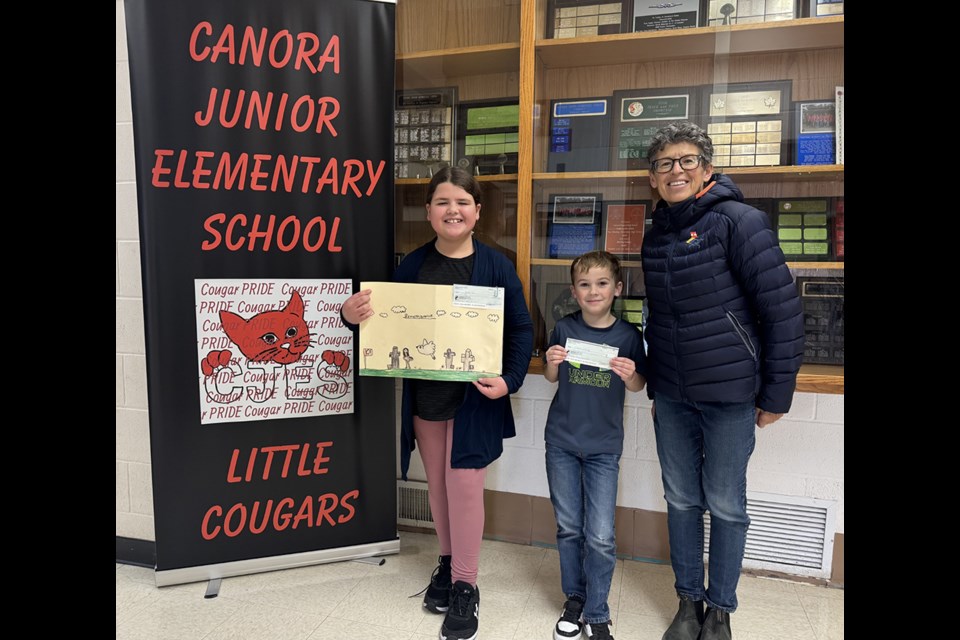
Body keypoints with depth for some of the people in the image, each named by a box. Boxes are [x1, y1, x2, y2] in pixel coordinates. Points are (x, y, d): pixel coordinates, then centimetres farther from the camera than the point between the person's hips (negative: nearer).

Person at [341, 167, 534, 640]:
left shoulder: (495, 265, -7)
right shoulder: (412, 265, 1)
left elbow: (521, 330, -6)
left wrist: (510, 380, -19)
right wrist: (353, 315, -14)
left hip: (474, 399, -3)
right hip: (424, 397, 4)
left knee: (464, 487, 0)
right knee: (437, 485, 16)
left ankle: (465, 587, 17)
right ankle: (448, 563, 37)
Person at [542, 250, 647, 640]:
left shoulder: (627, 335, -6)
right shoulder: (564, 328, -3)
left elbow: (638, 386, 5)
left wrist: (630, 375, -17)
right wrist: (552, 363, -12)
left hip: (603, 447, -1)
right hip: (562, 442, 2)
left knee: (601, 537, -1)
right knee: (569, 528, 13)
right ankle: (574, 599, 32)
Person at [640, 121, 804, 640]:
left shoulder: (739, 222, -10)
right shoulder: (656, 235, 8)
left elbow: (783, 310, -12)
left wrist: (776, 394, -10)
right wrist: (654, 381, 14)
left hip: (729, 394, -5)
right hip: (670, 397, 5)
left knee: (725, 505, 9)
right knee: (681, 500, 14)